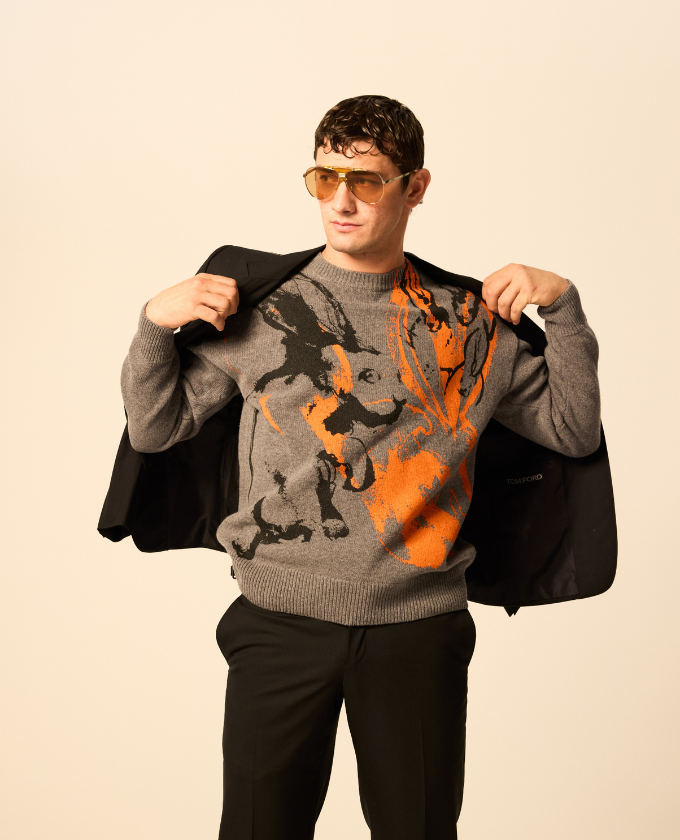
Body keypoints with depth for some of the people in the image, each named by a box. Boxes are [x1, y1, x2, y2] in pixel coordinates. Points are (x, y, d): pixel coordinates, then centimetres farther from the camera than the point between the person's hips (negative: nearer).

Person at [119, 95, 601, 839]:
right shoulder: (258, 308, 2)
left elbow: (574, 429, 9)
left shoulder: (467, 322, 5)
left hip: (418, 632, 1)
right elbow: (153, 428, 7)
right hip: (281, 621, 0)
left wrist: (562, 305, 0)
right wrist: (155, 324, -8)